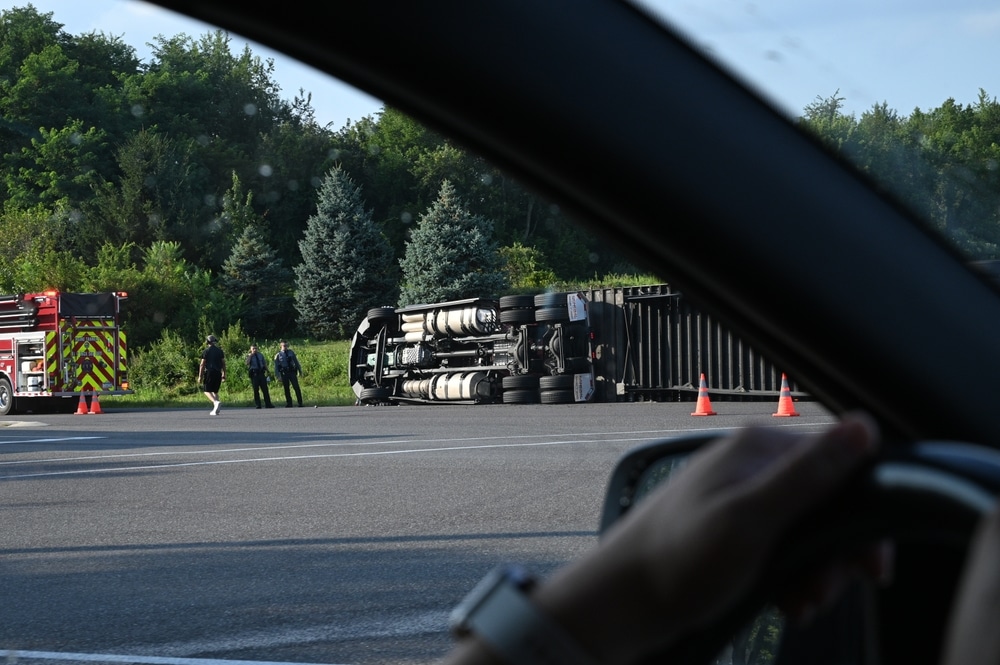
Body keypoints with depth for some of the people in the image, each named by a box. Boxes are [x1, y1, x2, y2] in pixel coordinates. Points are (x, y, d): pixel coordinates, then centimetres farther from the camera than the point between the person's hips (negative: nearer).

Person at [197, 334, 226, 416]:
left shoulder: (206, 351, -3)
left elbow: (202, 364, -6)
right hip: (218, 373, 5)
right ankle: (215, 410, 6)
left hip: (209, 372, -5)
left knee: (207, 391, 0)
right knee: (215, 391, 14)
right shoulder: (220, 351, 9)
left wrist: (200, 376, -3)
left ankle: (216, 402, -28)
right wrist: (224, 375, 16)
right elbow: (223, 364, 9)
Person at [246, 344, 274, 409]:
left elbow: (264, 363, 20)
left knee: (265, 389, 0)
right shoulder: (249, 356, 1)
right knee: (256, 390, -1)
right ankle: (258, 404, 4)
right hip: (254, 374, -3)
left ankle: (268, 404, 2)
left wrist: (266, 370, 12)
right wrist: (251, 355, -22)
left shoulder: (260, 355, 13)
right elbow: (247, 363, -18)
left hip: (261, 373, 3)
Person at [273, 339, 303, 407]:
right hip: (284, 373, -1)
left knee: (296, 387, -6)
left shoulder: (291, 352, 9)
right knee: (286, 388, 4)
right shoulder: (278, 355, 3)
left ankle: (300, 403, -3)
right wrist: (277, 375, -3)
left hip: (292, 372, 1)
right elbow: (276, 366, 3)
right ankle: (288, 403, 13)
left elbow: (296, 361, 15)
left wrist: (299, 370, 15)